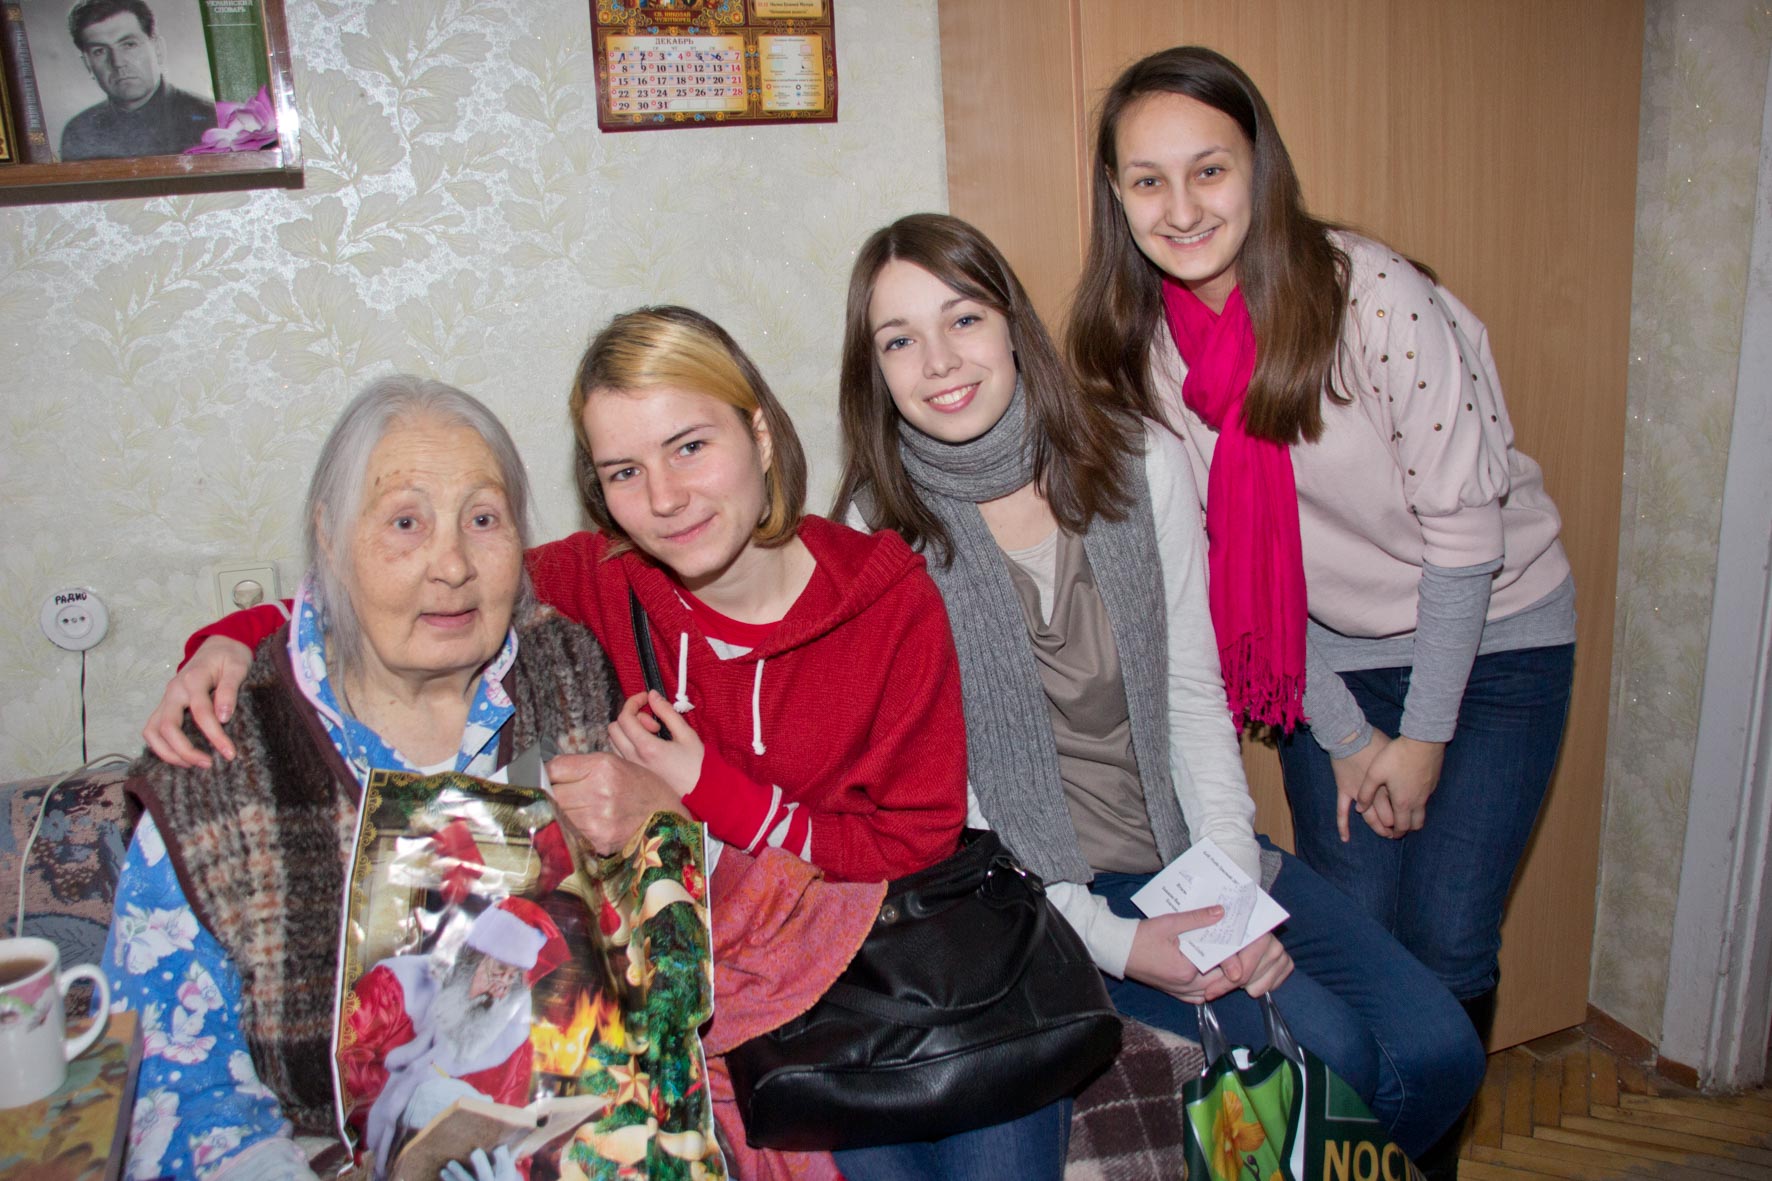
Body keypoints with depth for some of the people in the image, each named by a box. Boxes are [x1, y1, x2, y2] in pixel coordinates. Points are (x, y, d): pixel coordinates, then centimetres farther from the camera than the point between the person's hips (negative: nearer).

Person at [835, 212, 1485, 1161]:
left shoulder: (1141, 461, -3)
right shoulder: (875, 533, -12)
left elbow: (1193, 691, 3)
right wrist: (1112, 941, -17)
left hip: (1189, 843, 4)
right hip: (1037, 889, -4)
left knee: (1436, 1054, -5)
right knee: (1326, 1054, -19)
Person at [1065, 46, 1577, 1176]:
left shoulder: (1371, 296, -24)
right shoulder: (1139, 342, -10)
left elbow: (1464, 520, -18)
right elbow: (1231, 552, -3)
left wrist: (1424, 734, -12)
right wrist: (1341, 733, -3)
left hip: (1491, 635, -3)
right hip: (1336, 657, 3)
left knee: (1446, 945, -1)